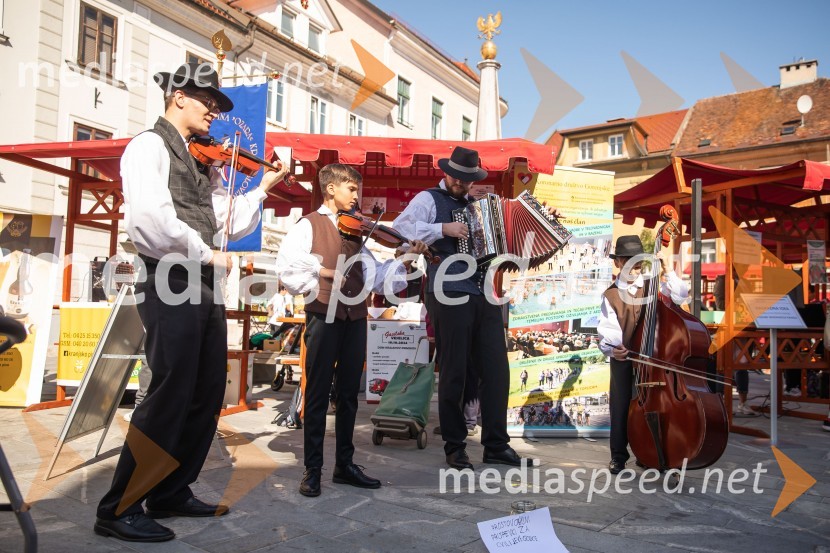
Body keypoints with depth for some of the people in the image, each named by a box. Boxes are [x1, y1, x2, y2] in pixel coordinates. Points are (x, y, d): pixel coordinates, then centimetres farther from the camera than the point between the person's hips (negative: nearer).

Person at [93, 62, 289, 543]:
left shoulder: (202, 162, 20)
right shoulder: (150, 146, -4)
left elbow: (231, 223, 16)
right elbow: (150, 216, -20)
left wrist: (264, 187, 8)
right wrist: (206, 253, -14)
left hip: (205, 287, 8)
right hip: (172, 285, -8)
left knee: (208, 395, 10)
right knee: (170, 395, -8)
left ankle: (171, 493, 22)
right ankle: (120, 509, 6)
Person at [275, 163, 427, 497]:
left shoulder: (356, 230, 19)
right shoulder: (309, 225, 3)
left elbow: (376, 278, 10)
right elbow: (286, 267, -11)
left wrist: (406, 260, 0)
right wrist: (317, 284, -18)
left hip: (355, 318, 5)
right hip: (324, 316, -5)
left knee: (349, 395, 11)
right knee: (318, 394, 1)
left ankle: (345, 464, 22)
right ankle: (312, 469, 11)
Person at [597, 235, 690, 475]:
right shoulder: (610, 295, 2)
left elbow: (680, 296, -8)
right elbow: (607, 328, -4)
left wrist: (668, 272, -12)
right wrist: (611, 348, -21)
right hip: (622, 358, -1)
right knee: (621, 407, 4)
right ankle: (618, 455, 17)